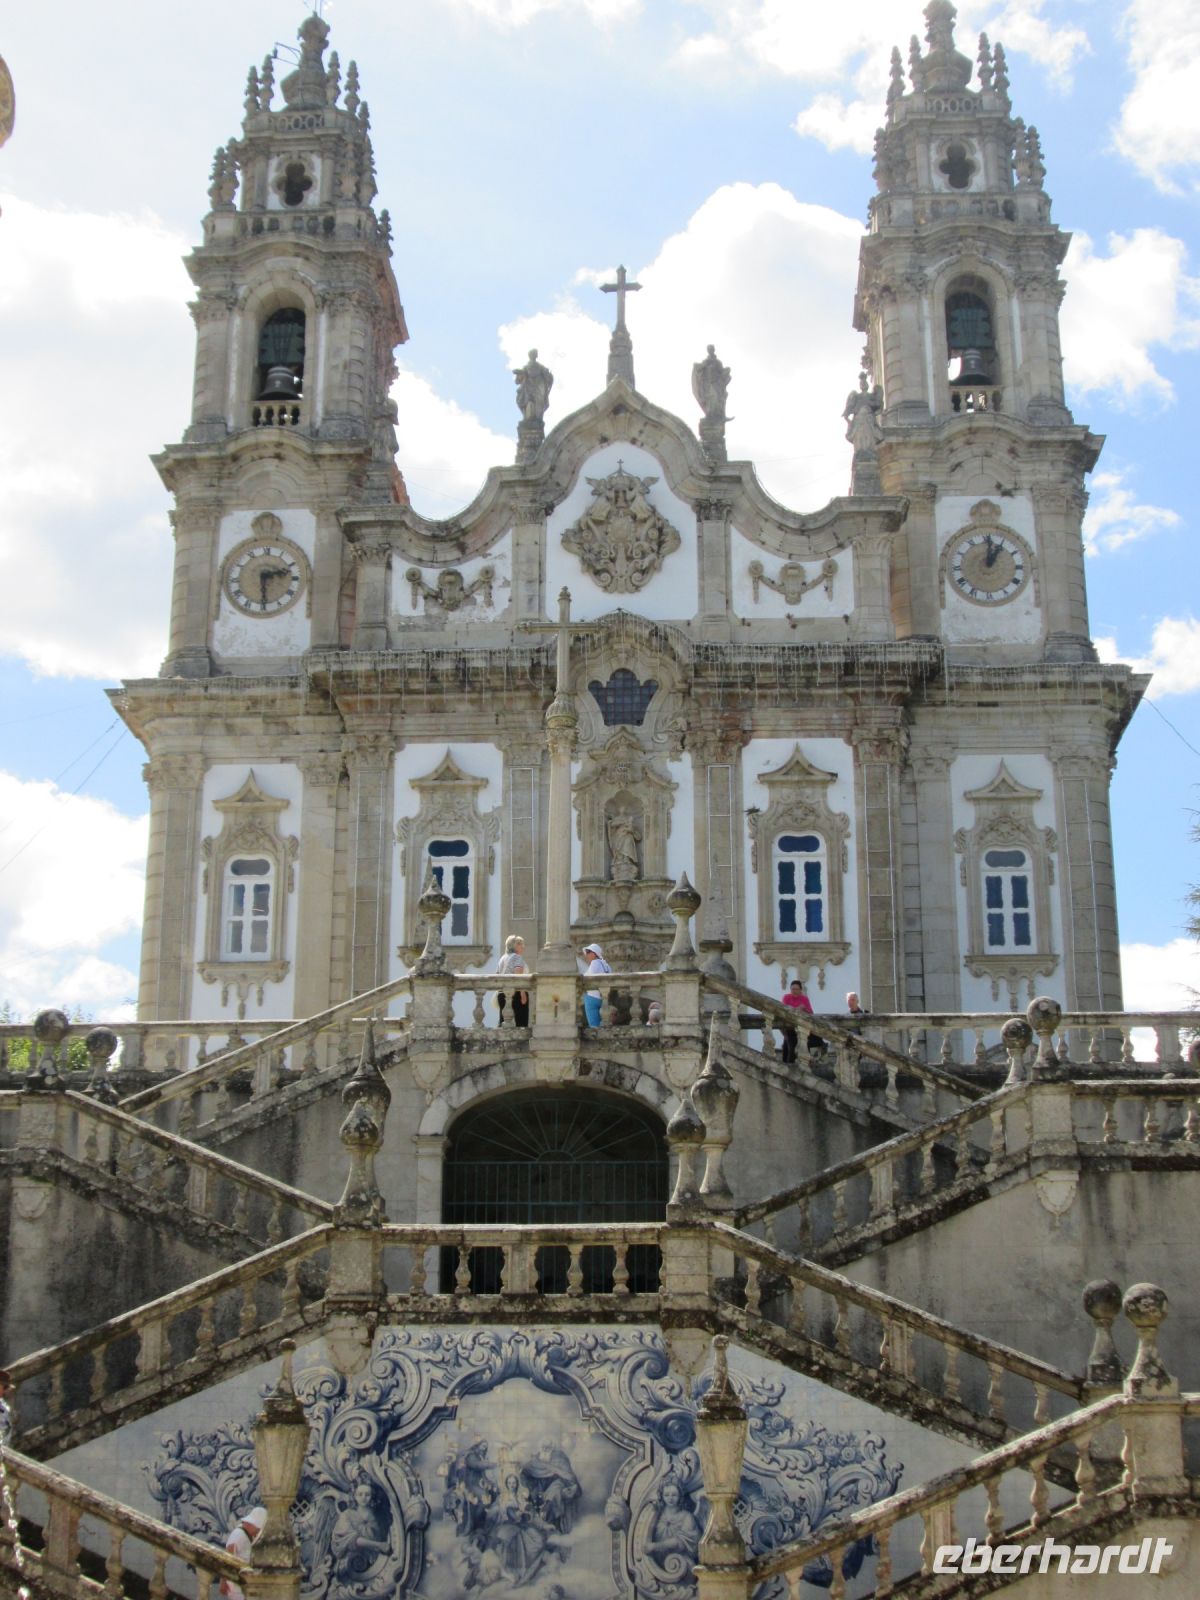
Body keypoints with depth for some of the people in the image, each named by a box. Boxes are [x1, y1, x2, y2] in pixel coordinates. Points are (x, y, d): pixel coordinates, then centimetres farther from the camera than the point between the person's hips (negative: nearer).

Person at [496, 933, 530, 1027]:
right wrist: (523, 993, -21)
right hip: (516, 993, -8)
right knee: (521, 1022, -7)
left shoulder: (502, 958, 17)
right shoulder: (518, 957, -6)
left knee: (503, 1022, 5)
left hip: (502, 994, 8)